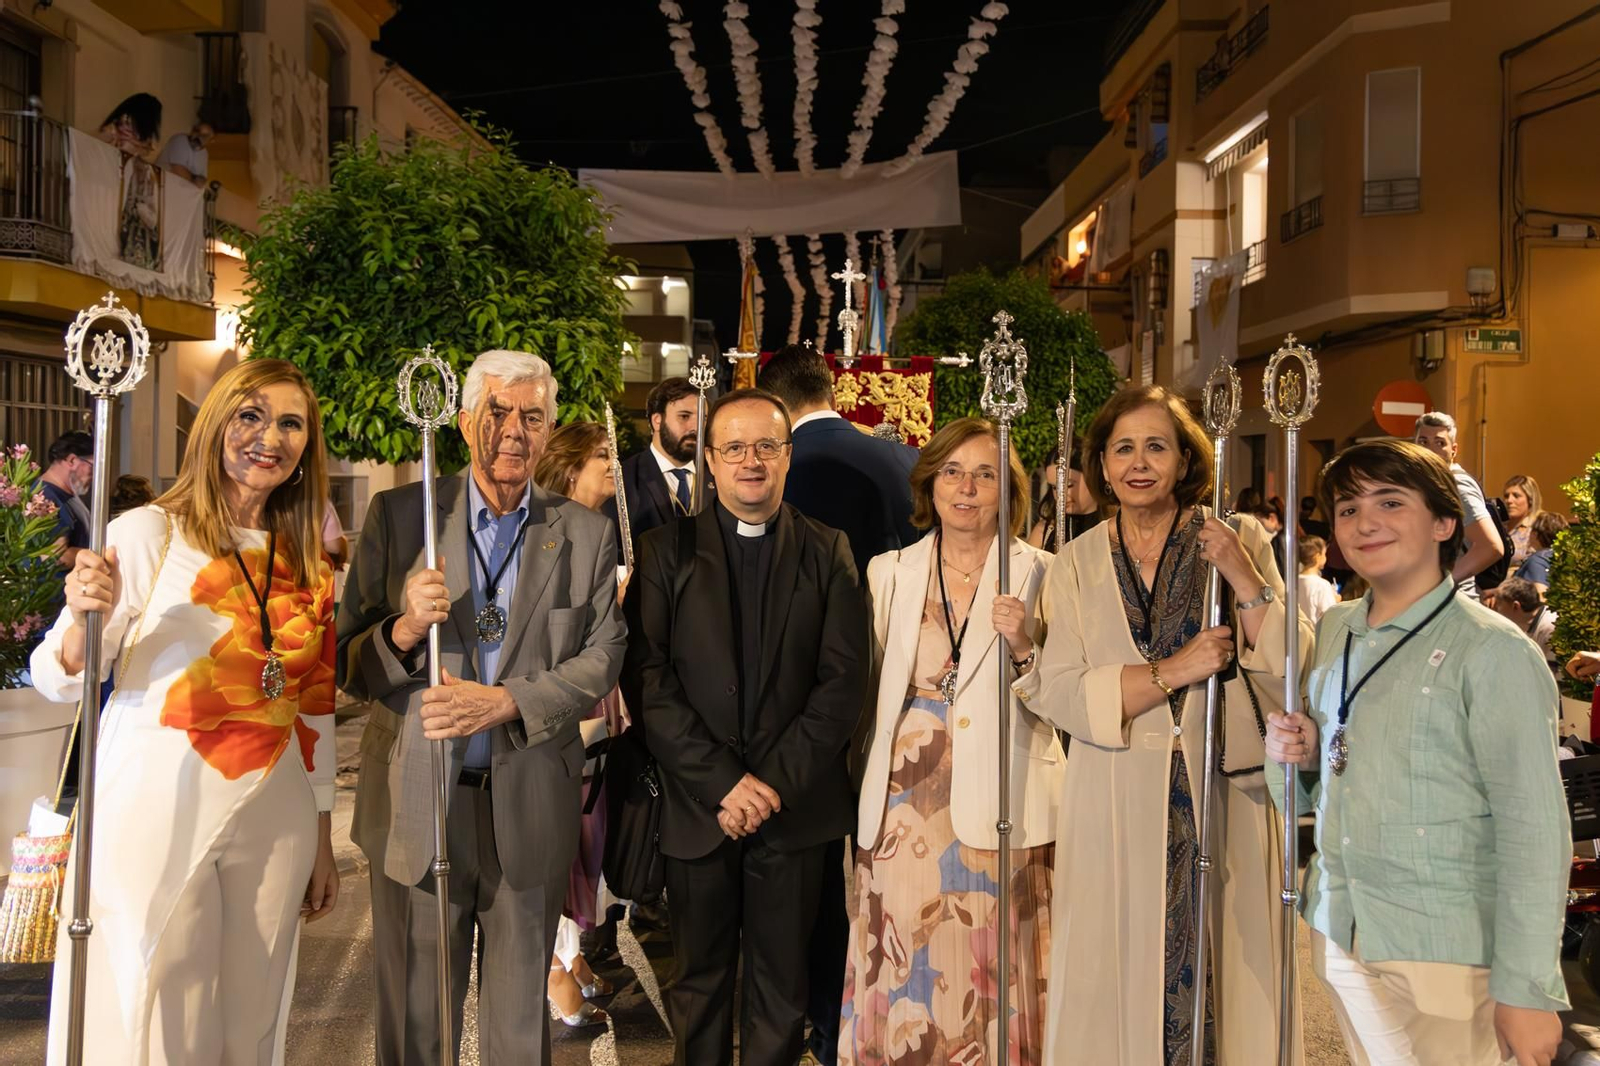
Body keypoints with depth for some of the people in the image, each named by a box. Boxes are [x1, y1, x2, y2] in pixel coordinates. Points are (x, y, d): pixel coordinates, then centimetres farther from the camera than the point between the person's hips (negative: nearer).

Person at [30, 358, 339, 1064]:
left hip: (275, 823, 4)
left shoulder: (308, 568, 9)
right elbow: (58, 680, -8)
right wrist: (87, 619, -29)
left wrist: (322, 842, 15)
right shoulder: (149, 535, -5)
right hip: (158, 814, -4)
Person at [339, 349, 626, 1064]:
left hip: (531, 809, 1)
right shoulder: (398, 515, 0)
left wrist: (503, 701, -16)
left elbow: (601, 660, -3)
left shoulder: (585, 535, 3)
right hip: (417, 805, 0)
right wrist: (405, 629, -21)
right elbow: (349, 668, -1)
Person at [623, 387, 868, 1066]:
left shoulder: (828, 553, 4)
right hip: (696, 807, 0)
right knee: (700, 981, 12)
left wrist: (775, 781, -12)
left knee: (781, 984, 10)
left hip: (794, 807, 0)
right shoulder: (666, 551, 3)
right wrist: (723, 782, -13)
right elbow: (648, 681, -5)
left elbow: (843, 681, -3)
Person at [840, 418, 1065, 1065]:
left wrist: (1022, 649, -19)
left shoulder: (1039, 575, 1)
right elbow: (866, 687, 13)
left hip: (996, 808, -2)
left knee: (990, 979, 3)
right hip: (905, 806, 2)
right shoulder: (889, 573, 8)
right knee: (905, 974, 5)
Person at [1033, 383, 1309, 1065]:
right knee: (1119, 981, 6)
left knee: (1219, 975, 5)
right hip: (1118, 810, 1)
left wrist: (1245, 580, -15)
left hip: (1222, 799, 0)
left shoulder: (1241, 542, 2)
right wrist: (1171, 671, -15)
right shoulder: (1079, 563, 4)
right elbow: (1055, 695, -6)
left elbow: (1294, 671, -4)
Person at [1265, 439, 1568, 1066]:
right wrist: (1306, 756, -4)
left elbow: (1533, 830, -15)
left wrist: (1527, 991, -16)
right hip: (1339, 935, 6)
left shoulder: (1492, 652, -14)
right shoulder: (1335, 629, 6)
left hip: (1446, 953, -6)